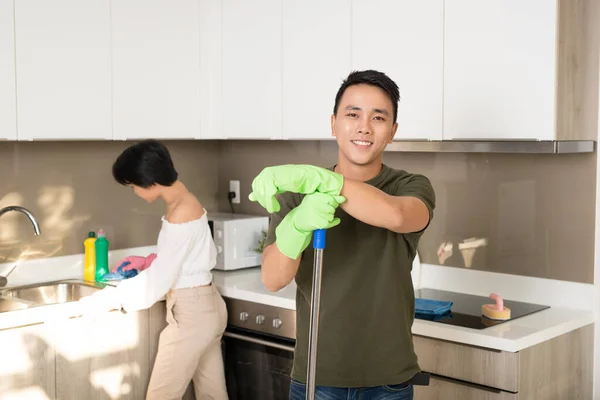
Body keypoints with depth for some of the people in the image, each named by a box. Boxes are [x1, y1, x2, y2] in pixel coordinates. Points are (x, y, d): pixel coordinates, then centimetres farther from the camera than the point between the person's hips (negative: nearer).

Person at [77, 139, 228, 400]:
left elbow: (155, 285, -21)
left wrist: (102, 301, -15)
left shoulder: (179, 217, -23)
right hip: (206, 308, 10)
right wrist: (152, 262, 15)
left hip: (191, 314, -10)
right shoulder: (186, 202, 6)